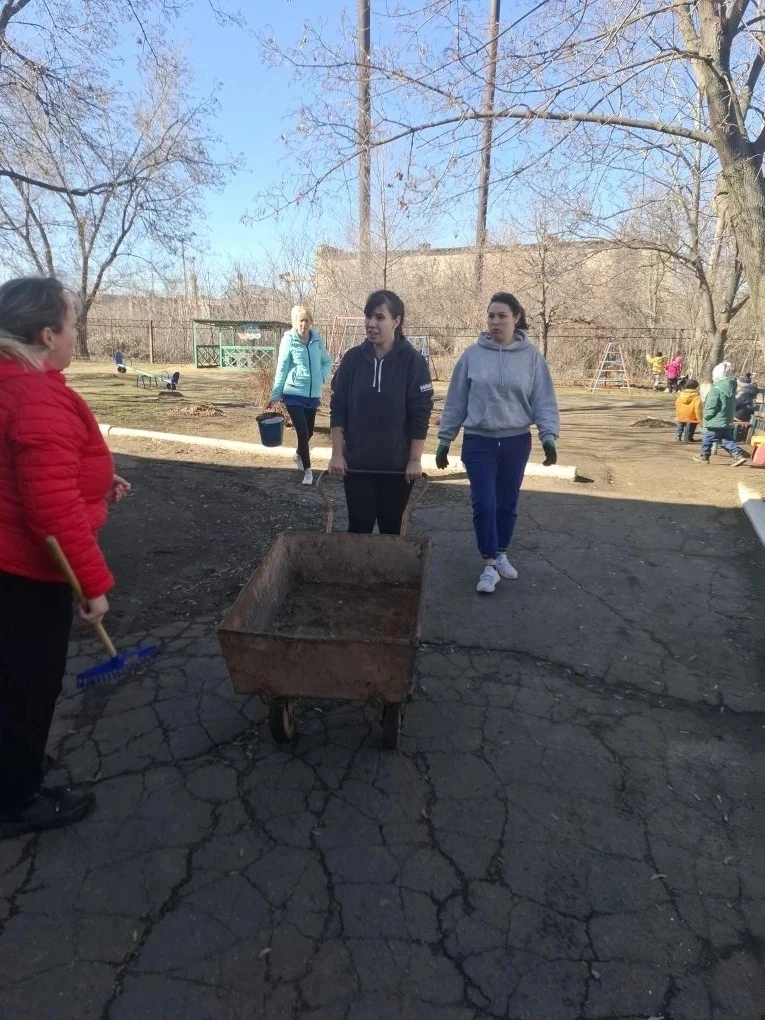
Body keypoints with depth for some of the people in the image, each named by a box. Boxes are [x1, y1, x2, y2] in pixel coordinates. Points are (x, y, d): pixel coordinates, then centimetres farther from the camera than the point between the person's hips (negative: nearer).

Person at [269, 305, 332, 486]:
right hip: (293, 394, -4)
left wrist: (322, 377, -6)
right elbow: (281, 368, -5)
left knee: (309, 432, 17)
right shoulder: (288, 340, -10)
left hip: (313, 394, 4)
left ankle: (299, 454, 47)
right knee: (302, 432, -8)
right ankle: (307, 470, 6)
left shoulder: (317, 338, 0)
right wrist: (275, 394, -4)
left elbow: (327, 361, 13)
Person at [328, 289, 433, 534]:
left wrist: (415, 459, -9)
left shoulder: (413, 361, -7)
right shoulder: (353, 358, 0)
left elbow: (420, 414, -7)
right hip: (357, 463, 2)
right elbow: (338, 408, 2)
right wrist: (337, 453, -3)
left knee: (391, 528, 11)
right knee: (359, 527, 6)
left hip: (397, 465, -1)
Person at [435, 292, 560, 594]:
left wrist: (548, 435, -12)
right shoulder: (472, 355, -2)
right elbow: (455, 401, 2)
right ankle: (490, 565, 6)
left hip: (516, 441, 1)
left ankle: (500, 554, 32)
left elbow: (544, 400, -1)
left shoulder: (531, 356, -2)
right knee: (484, 503, -7)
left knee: (508, 503, 13)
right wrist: (444, 439, 4)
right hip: (479, 442, -1)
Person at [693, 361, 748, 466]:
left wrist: (706, 416, -7)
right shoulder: (731, 387, 8)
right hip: (728, 422, 8)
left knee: (707, 439, 8)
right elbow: (731, 405, 17)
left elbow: (711, 407, -17)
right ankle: (738, 455, -1)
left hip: (716, 422, -8)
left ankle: (704, 456, 20)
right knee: (727, 440, 10)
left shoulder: (716, 389, -19)